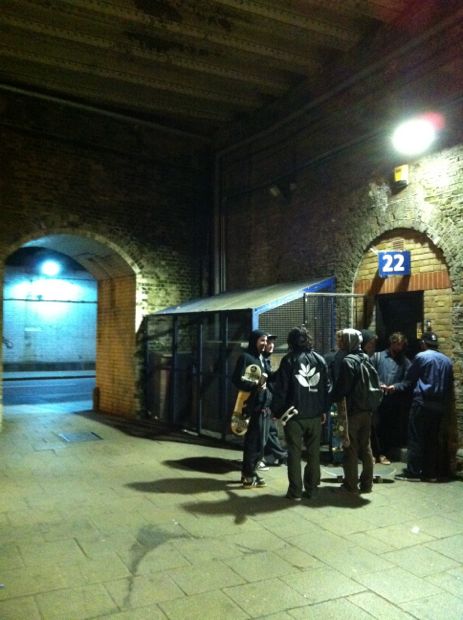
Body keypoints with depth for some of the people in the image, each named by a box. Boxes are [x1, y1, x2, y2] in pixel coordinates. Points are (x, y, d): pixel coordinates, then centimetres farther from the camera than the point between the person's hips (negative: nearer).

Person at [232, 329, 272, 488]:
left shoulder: (261, 358, 18)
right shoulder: (245, 357, -8)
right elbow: (237, 380, -17)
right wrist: (256, 384, -20)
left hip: (263, 406, 8)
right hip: (253, 406, -8)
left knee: (254, 441, 14)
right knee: (255, 442, -4)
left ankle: (248, 472, 24)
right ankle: (249, 475, 6)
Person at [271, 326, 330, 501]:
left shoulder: (289, 360, -6)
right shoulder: (319, 359, 6)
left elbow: (281, 388, -9)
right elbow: (327, 387, 7)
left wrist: (277, 410, -1)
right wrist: (324, 410, 13)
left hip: (294, 414, -3)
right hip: (315, 414, 4)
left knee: (294, 453, 4)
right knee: (314, 452, 13)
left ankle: (295, 491, 6)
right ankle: (311, 488, 19)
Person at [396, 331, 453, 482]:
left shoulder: (421, 356, -5)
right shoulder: (447, 361, 12)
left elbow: (409, 376, 5)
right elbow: (450, 384, 17)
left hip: (423, 402, -6)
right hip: (440, 405, 6)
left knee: (416, 438, -2)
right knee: (433, 439, 10)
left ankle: (413, 472, -2)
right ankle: (430, 473, 11)